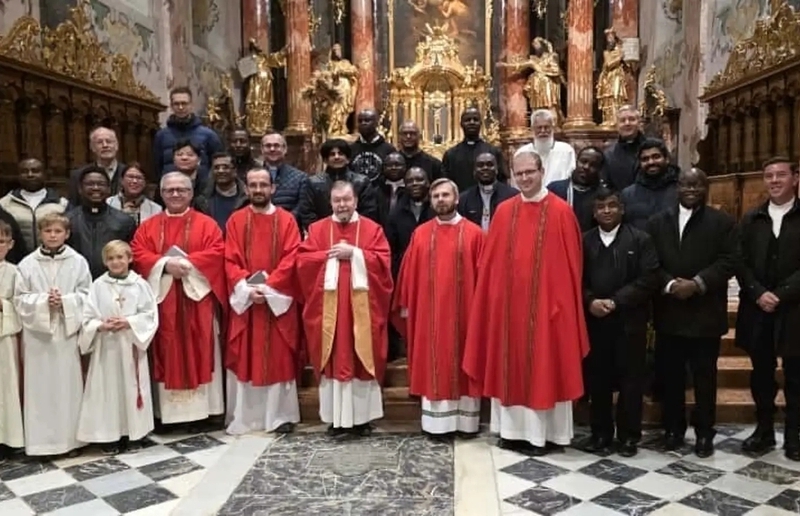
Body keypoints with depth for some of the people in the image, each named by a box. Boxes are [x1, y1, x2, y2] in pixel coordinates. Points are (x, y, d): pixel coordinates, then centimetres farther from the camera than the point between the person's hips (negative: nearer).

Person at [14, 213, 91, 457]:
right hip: (37, 330, 1)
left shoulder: (78, 261, 0)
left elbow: (86, 295, -1)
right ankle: (41, 440, 15)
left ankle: (70, 438, 17)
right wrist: (43, 301, -15)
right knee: (40, 385, 5)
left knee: (69, 384, 6)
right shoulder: (27, 263, 1)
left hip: (68, 330, 0)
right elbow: (20, 298, 0)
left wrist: (65, 301, -16)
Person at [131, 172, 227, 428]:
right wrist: (165, 264, -15)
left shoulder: (206, 224, 5)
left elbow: (216, 254, -7)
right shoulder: (148, 226, 12)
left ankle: (202, 409, 8)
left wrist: (188, 263, -19)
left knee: (199, 354, 1)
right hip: (163, 301, 2)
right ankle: (167, 412, 10)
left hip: (197, 300, -2)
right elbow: (138, 255, 1)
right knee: (167, 356, 4)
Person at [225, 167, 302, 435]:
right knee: (246, 359, 5)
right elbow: (230, 261, 0)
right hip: (245, 299, 1)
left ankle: (281, 415, 14)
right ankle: (247, 417, 14)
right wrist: (247, 287, -15)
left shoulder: (286, 220, 3)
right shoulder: (236, 220, 6)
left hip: (279, 300, -1)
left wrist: (269, 287, -16)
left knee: (280, 358, 4)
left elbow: (291, 259, -5)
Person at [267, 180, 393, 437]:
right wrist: (330, 255, -9)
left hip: (362, 306, 0)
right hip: (329, 307, 1)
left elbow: (383, 261, -5)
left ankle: (362, 417, 14)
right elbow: (301, 260, -1)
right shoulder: (317, 229, 8)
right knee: (334, 360, 4)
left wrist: (355, 253, -12)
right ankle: (336, 417, 13)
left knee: (362, 359, 4)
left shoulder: (373, 229, 6)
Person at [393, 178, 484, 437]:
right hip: (428, 310, 2)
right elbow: (409, 272, 6)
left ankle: (466, 420, 16)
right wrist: (406, 305, 4)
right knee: (432, 364, 6)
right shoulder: (420, 233, 6)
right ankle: (436, 421, 15)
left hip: (463, 309, -2)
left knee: (463, 363, 7)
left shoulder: (473, 233, -1)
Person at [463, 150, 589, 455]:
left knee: (544, 366, 4)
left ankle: (544, 432, 15)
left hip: (547, 303, -4)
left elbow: (570, 264, -5)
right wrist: (492, 298, 4)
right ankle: (513, 428, 22)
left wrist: (561, 302, -8)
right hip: (508, 302, 4)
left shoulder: (561, 211, -4)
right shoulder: (503, 212, 6)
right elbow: (490, 263, 8)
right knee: (511, 365, 10)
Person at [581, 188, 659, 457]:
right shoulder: (584, 241, 9)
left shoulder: (641, 240, 1)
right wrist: (590, 301, -14)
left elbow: (649, 279, -8)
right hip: (594, 320, 2)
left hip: (629, 321, -2)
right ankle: (600, 433, 20)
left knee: (630, 379, 5)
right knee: (597, 379, 8)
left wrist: (615, 301, -15)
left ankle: (629, 435, 17)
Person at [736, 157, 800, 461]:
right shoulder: (751, 219, 9)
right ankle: (764, 430, 24)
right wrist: (759, 293, -10)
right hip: (757, 309, 3)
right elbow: (741, 263, 4)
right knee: (761, 374, 11)